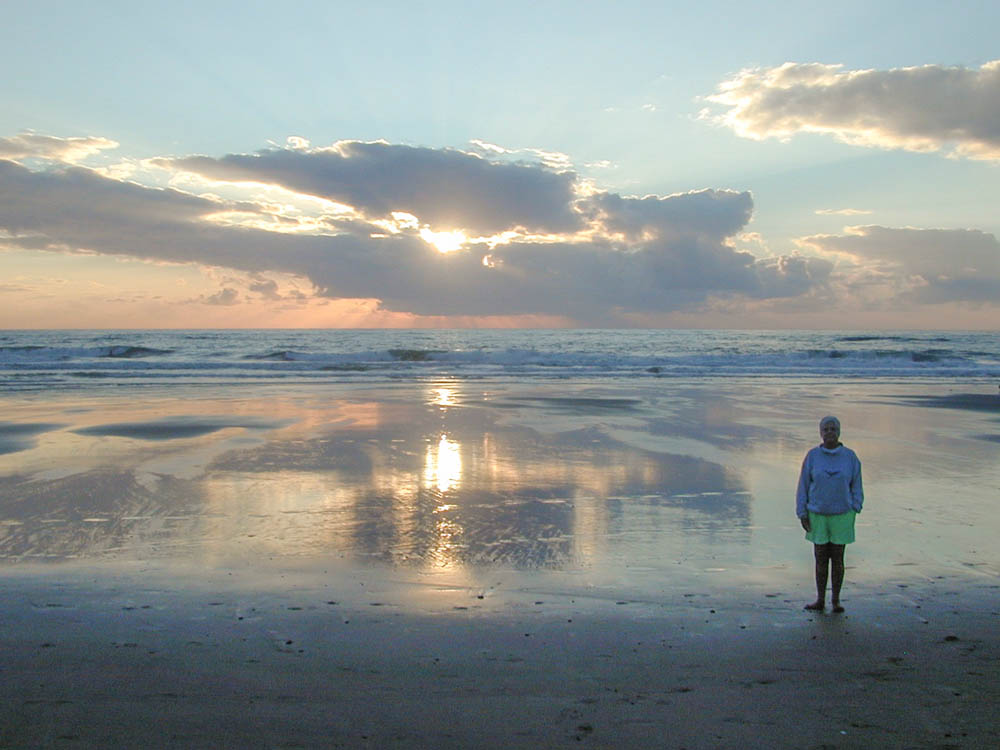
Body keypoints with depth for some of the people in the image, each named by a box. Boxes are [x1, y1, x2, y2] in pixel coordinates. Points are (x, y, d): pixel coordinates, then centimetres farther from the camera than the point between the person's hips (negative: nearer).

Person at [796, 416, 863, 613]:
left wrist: (855, 510, -5)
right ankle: (820, 600, 15)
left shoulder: (850, 456, -3)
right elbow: (803, 486, 0)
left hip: (842, 515, 0)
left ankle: (836, 600, 17)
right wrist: (802, 514, -3)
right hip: (818, 515, 0)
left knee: (837, 558, 5)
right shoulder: (812, 456, -3)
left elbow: (856, 486, 4)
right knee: (821, 558, 6)